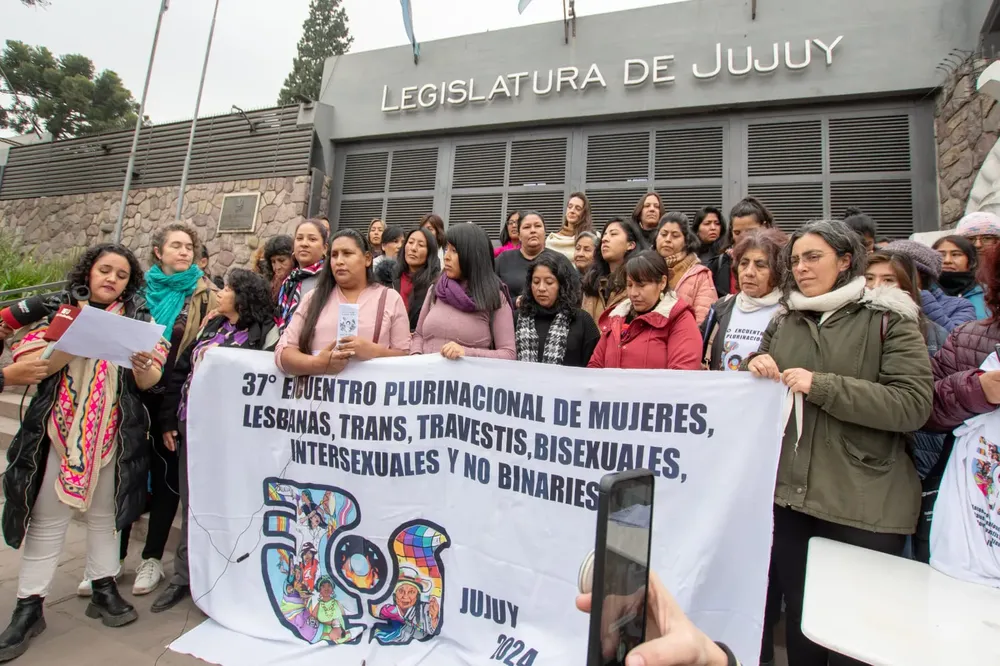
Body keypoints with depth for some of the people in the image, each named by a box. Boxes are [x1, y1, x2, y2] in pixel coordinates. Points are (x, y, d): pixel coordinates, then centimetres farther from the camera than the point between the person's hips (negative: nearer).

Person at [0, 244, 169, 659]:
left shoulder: (139, 321, 3)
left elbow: (148, 383, -2)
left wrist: (144, 367, -24)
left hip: (113, 435, 1)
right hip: (59, 431, -1)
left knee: (104, 514, 13)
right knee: (48, 520, 6)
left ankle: (104, 591, 26)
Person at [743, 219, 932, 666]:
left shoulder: (888, 319, -2)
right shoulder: (783, 324, 11)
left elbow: (914, 404, -13)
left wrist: (822, 386, -21)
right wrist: (752, 369, -7)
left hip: (865, 506, -4)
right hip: (789, 495, 4)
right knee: (798, 624, 18)